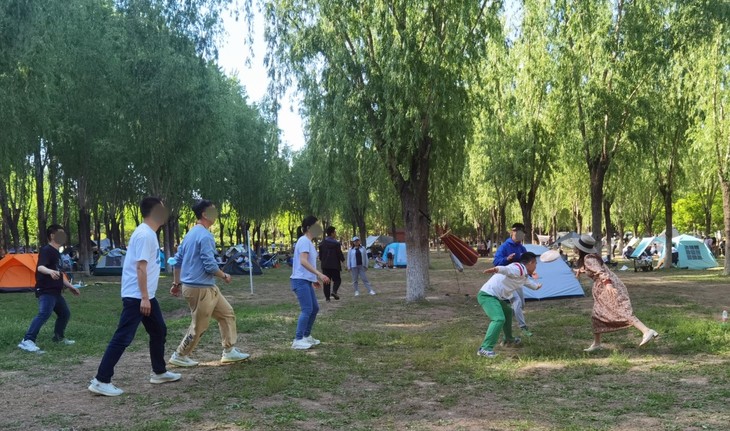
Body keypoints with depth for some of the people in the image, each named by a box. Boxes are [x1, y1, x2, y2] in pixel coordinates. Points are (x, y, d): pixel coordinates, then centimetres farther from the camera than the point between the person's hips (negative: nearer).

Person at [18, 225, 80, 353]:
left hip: (55, 291, 10)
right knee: (44, 314, -26)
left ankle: (59, 337, 37)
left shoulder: (57, 253, 17)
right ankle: (27, 341, -29)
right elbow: (40, 267, -30)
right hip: (46, 291, -10)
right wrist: (50, 271, -51)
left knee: (65, 313, 20)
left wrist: (70, 286, 30)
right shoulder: (46, 250, -13)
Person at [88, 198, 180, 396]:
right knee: (122, 338, -8)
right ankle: (101, 381, -5)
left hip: (146, 296, 11)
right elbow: (141, 267, -22)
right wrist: (144, 298, -23)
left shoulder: (149, 233, 14)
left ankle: (159, 372, 30)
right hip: (136, 296, -11)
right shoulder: (145, 234, -17)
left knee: (159, 331, 18)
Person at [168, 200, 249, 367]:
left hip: (207, 287, 10)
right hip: (200, 288, -10)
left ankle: (229, 351, 18)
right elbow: (210, 265, -21)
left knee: (227, 313, 14)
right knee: (198, 326, 3)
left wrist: (177, 283, 20)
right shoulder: (205, 236, -17)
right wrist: (224, 276, -4)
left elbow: (177, 260, 15)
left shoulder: (191, 234, 12)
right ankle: (179, 356, 16)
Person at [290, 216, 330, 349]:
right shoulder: (304, 241, -14)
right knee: (307, 309, -13)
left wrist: (314, 279, 25)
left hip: (306, 281, 10)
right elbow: (303, 261, -25)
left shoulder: (308, 242, 16)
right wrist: (319, 274, -31)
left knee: (314, 308, 13)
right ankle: (298, 340, -11)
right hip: (300, 280, -10)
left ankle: (306, 336, 24)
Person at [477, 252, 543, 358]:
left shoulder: (524, 275, 20)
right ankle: (485, 349, -32)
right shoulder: (519, 268, -13)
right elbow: (506, 269, -37)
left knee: (508, 312, 32)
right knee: (499, 319, -28)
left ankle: (508, 339, 50)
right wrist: (496, 269, -58)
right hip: (487, 295, -11)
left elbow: (528, 282, 46)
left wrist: (537, 286, 66)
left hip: (495, 297, 11)